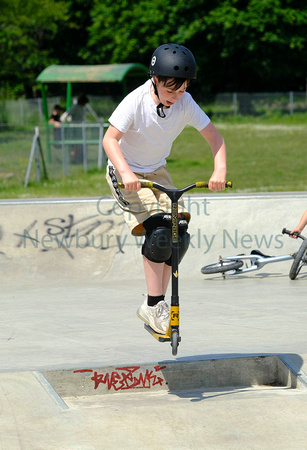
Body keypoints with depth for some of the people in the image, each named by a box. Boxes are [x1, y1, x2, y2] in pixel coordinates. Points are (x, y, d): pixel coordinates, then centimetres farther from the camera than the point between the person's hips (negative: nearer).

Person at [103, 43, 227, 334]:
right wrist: (125, 172, -42)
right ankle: (154, 305, -17)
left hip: (157, 172, 5)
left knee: (179, 234, -10)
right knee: (159, 228, -24)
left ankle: (156, 306, 3)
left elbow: (214, 137, -8)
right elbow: (110, 139, -26)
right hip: (127, 173, -5)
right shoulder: (136, 101, -24)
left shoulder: (185, 103, -13)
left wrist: (220, 169, -25)